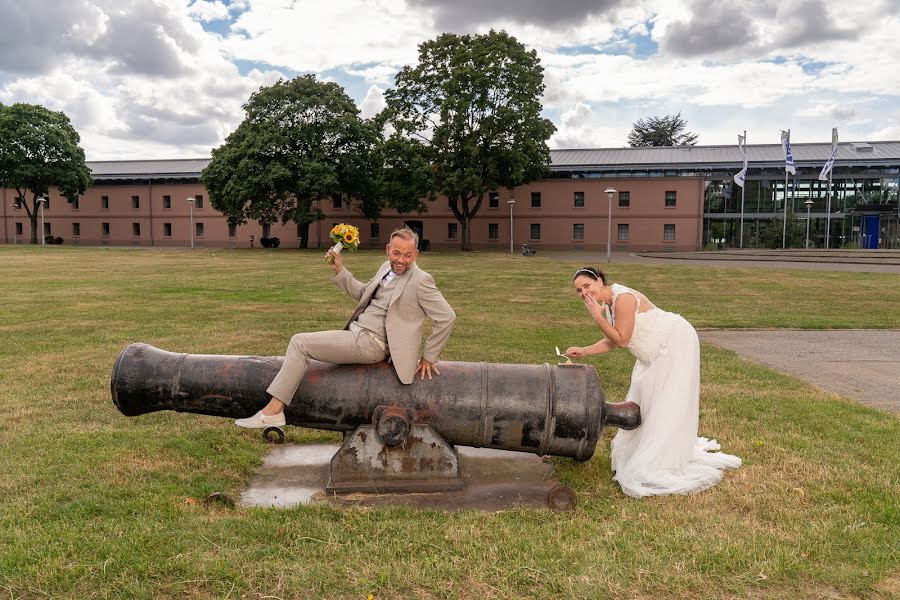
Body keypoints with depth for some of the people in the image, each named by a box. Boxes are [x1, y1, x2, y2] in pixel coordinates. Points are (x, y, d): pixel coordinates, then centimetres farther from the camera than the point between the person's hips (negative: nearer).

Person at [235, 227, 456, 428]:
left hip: (370, 343, -9)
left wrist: (429, 356, -9)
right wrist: (339, 270, 11)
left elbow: (446, 317, -14)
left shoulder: (421, 281, -14)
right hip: (356, 331, 9)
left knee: (301, 342, -13)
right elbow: (363, 293, 22)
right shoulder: (387, 267, 10)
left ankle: (274, 410, -10)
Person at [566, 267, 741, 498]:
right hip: (656, 352, 10)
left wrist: (597, 316, -26)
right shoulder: (607, 303, 1)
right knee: (644, 398, 16)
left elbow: (622, 340, -26)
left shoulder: (623, 298, -27)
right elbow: (611, 342, 5)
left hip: (676, 343, -10)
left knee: (669, 401, -5)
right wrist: (583, 352, -6)